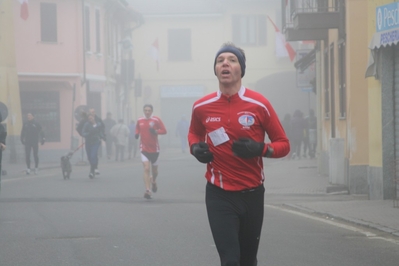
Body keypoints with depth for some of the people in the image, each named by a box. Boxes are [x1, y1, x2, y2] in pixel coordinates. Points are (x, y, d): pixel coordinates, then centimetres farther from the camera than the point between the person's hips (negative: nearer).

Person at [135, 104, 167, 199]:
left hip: (154, 148, 0)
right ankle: (148, 190, -18)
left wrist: (156, 131, -23)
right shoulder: (140, 121, 4)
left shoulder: (156, 120, -5)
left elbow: (164, 131, -5)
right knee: (146, 169, -15)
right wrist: (136, 134, -4)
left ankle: (153, 181, 48)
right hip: (144, 149, 0)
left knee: (154, 170, 14)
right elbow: (137, 130, 19)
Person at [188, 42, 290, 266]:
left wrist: (261, 149, -20)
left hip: (252, 194, 1)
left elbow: (283, 144, -1)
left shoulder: (259, 104, -8)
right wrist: (195, 148, -2)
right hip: (219, 196, 0)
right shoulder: (202, 107, -2)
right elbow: (195, 133, 21)